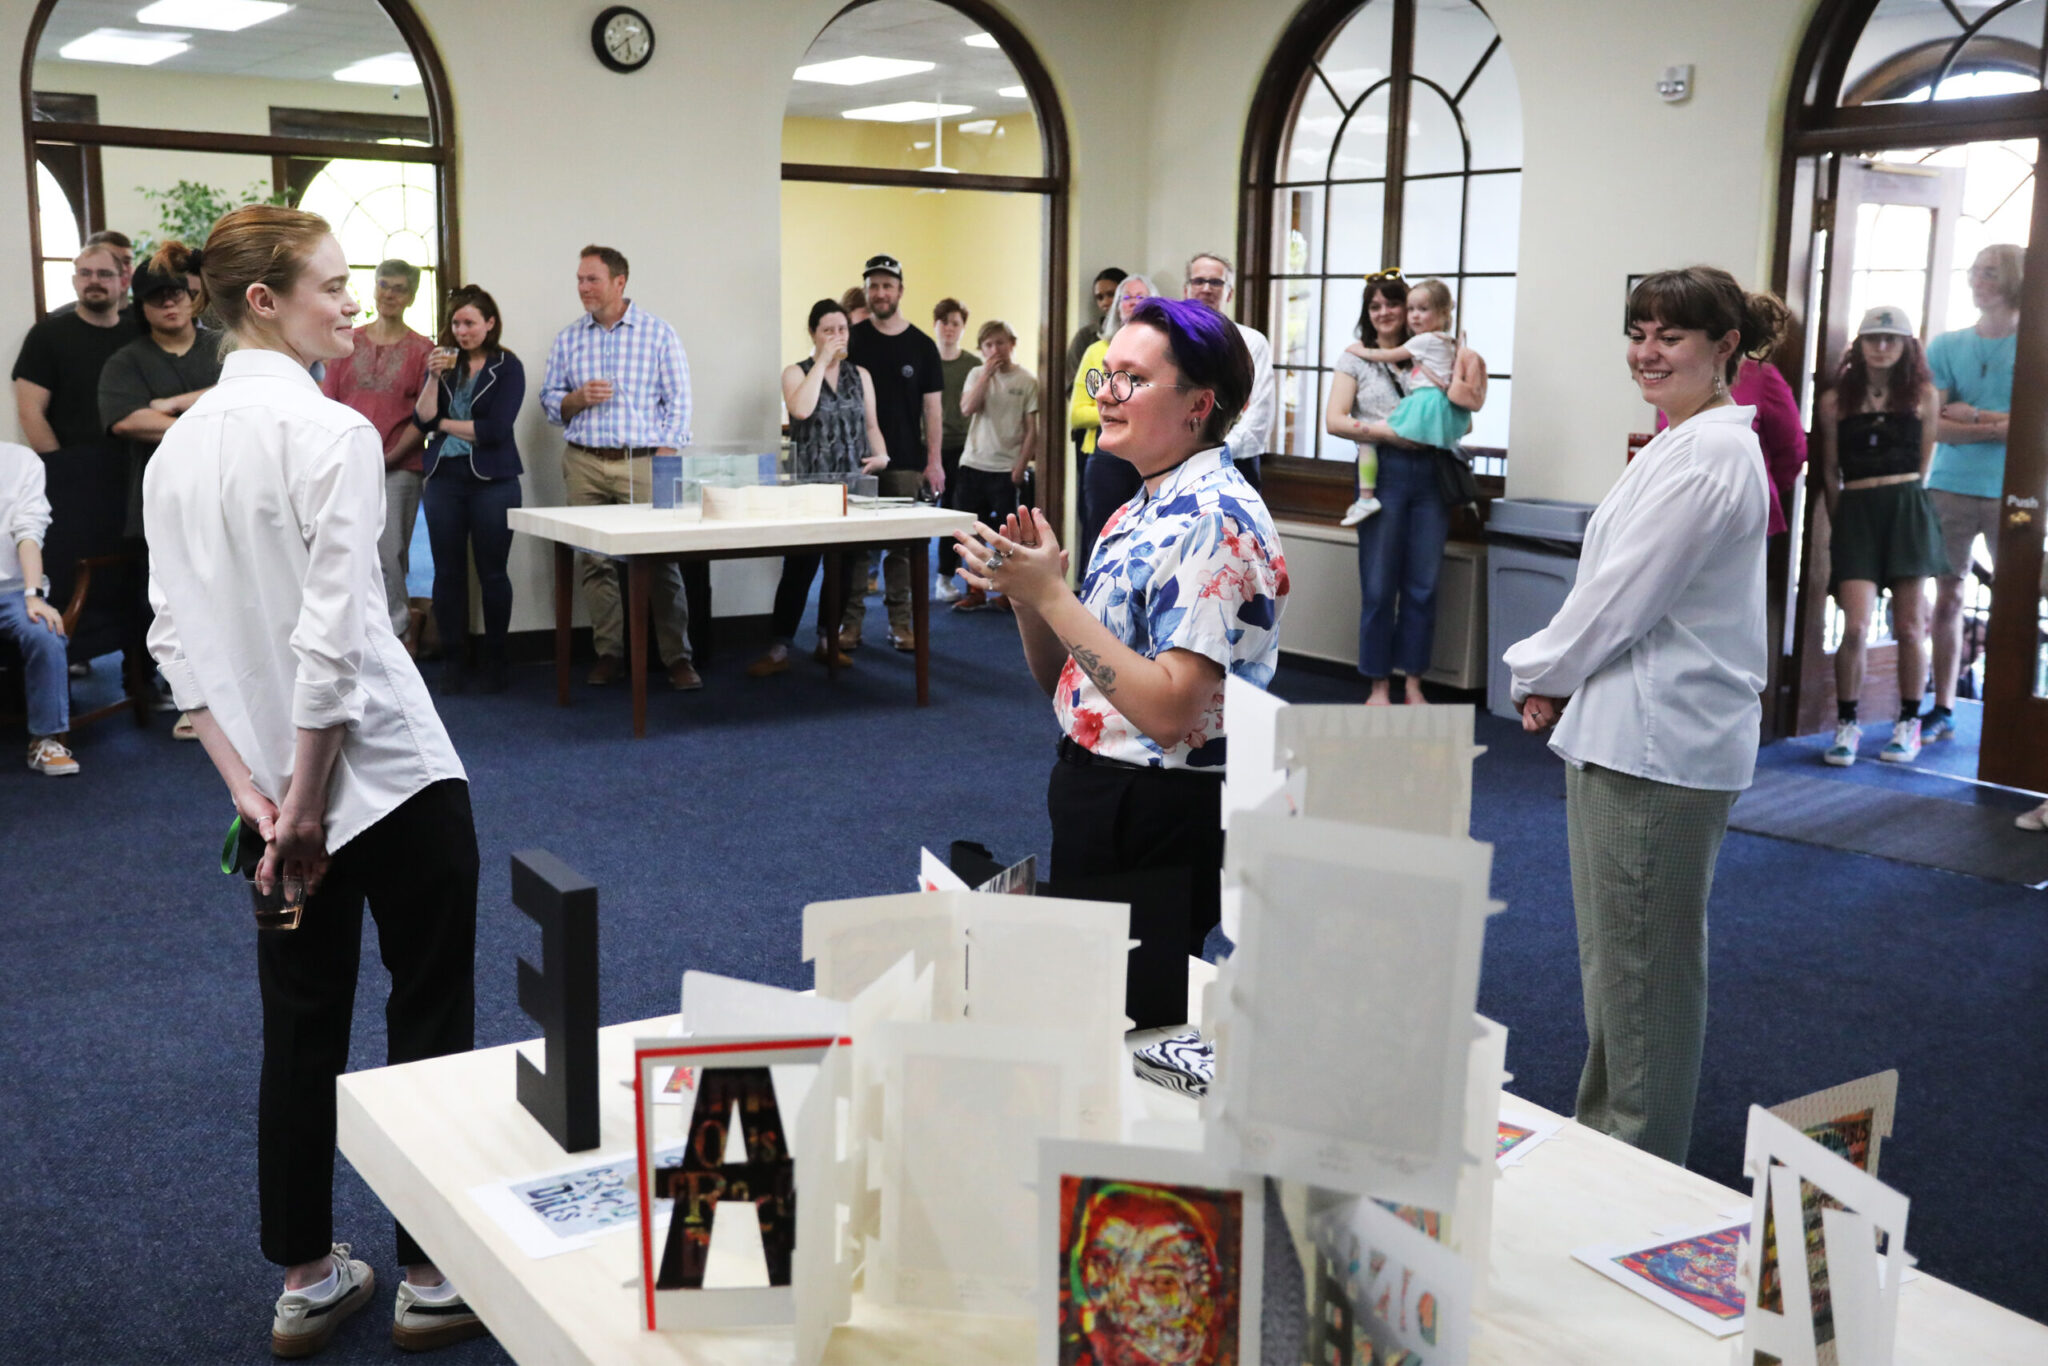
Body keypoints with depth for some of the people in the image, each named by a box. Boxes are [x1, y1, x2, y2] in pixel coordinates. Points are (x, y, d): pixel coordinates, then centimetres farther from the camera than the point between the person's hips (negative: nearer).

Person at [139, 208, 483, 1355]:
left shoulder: (176, 450, 6)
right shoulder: (333, 432, -17)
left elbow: (175, 642, 5)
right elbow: (334, 637, -22)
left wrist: (251, 788, 3)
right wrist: (305, 799, -14)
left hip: (284, 788, 7)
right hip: (390, 771, -7)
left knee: (301, 1030, 15)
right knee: (431, 1020, 8)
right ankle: (434, 1274, 19)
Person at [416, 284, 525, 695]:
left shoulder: (507, 367, -1)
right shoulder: (443, 362, 10)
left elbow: (495, 429, -12)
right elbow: (422, 420, 0)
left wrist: (444, 423, -2)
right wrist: (435, 377, -12)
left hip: (492, 480, -3)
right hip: (444, 477, 4)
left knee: (492, 571, 2)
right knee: (448, 571, 5)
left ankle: (494, 659, 13)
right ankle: (453, 659, 13)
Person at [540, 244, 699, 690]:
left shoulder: (658, 333, 4)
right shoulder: (567, 339, 13)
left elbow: (678, 400, 1)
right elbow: (549, 401, 15)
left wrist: (666, 456, -8)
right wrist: (579, 397, -6)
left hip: (643, 463, -3)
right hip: (585, 463, 3)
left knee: (660, 559, -7)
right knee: (593, 561, 2)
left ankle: (677, 656, -2)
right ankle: (609, 653, 11)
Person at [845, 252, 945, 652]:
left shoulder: (921, 346, 7)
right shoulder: (852, 341, 5)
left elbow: (932, 407, 6)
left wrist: (934, 461, 0)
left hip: (905, 462, 1)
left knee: (902, 545, 3)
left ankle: (900, 623, 10)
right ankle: (851, 622, 7)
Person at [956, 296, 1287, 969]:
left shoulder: (1215, 522, -18)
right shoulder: (1139, 509, 11)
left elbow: (1169, 710, -26)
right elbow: (1062, 681, 14)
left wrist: (1050, 594, -23)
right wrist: (1026, 591, -4)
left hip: (1161, 821, -9)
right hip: (1093, 794, 9)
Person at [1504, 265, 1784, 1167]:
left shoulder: (1709, 454, -18)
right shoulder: (1686, 442, 16)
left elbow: (1623, 593, -18)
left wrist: (1541, 671, -3)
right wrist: (1560, 677, 8)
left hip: (1661, 743, -11)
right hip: (1631, 729, 11)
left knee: (1641, 958, 1)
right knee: (1618, 950, 19)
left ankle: (1641, 1161, 14)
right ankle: (1608, 1135, 32)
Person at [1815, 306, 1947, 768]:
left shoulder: (1923, 394, 8)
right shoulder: (1835, 401, 7)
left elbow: (1923, 464, 11)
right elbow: (1830, 472, 10)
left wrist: (1905, 500, 7)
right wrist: (1839, 523, 6)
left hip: (1908, 510, 0)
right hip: (1855, 513, 0)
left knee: (1909, 627, 2)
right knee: (1855, 628, -10)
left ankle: (1908, 725, 14)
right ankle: (1846, 725, 3)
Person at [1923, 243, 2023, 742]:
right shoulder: (1946, 347, 7)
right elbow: (1932, 425, -3)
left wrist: (1974, 417, -10)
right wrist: (2000, 426, -12)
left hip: (2012, 494, -2)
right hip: (1950, 489, 2)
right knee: (1948, 597, 4)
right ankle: (1942, 709, 11)